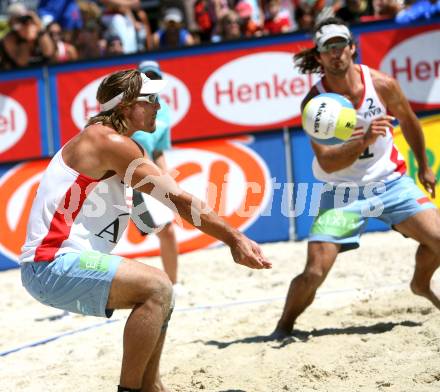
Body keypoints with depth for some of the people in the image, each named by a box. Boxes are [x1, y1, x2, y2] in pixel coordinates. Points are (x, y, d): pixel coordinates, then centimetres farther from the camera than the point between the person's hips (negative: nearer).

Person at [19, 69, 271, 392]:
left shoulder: (123, 147, 17)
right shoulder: (109, 141, -14)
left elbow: (174, 198, 14)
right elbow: (178, 199, -17)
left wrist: (232, 237, 6)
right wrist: (234, 238, -15)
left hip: (59, 262, 11)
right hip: (51, 265, -11)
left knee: (158, 291, 20)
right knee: (157, 289, -21)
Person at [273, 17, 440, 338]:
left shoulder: (382, 85, -10)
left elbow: (409, 121, 10)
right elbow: (327, 162, -23)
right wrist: (365, 140, -38)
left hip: (391, 181, 3)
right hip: (342, 191, -3)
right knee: (314, 272, -15)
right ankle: (284, 327, 11)